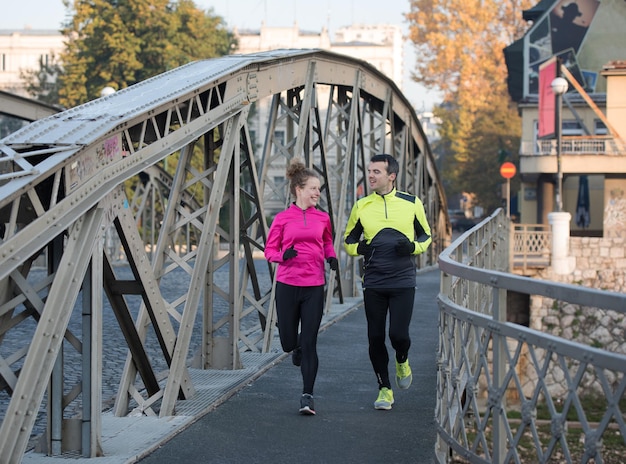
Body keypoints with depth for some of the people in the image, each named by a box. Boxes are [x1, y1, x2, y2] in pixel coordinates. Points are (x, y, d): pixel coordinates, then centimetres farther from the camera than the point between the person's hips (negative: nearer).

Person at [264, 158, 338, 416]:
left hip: (314, 287, 1)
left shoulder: (322, 218, 5)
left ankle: (307, 395, -2)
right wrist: (283, 255, -17)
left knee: (309, 343, -5)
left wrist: (331, 257, 3)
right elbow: (269, 250, 4)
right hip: (287, 285, -1)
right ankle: (297, 348, 45)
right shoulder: (282, 218, -1)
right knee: (288, 342, 7)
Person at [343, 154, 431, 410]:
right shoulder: (361, 206, 4)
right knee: (375, 338, 1)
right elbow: (348, 240, 14)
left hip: (403, 282, -2)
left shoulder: (411, 203, 1)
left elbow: (426, 235, 12)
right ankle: (385, 389, 17)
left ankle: (402, 363, 24)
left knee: (398, 334, -12)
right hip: (373, 283, 2)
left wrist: (413, 246, -10)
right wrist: (359, 248, -9)